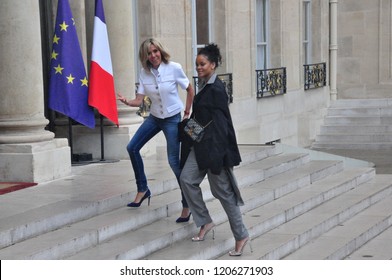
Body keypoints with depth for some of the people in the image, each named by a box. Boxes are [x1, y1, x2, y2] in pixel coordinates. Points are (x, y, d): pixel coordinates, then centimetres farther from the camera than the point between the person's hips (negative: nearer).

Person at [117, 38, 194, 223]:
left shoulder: (174, 68, -16)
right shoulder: (145, 73, -5)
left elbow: (190, 90, -4)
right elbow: (139, 100, -8)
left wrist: (187, 114, -4)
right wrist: (126, 102, -28)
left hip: (172, 119, -5)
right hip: (154, 117, 5)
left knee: (174, 161, -7)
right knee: (132, 148, 0)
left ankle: (187, 204, 3)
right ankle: (142, 189, 16)